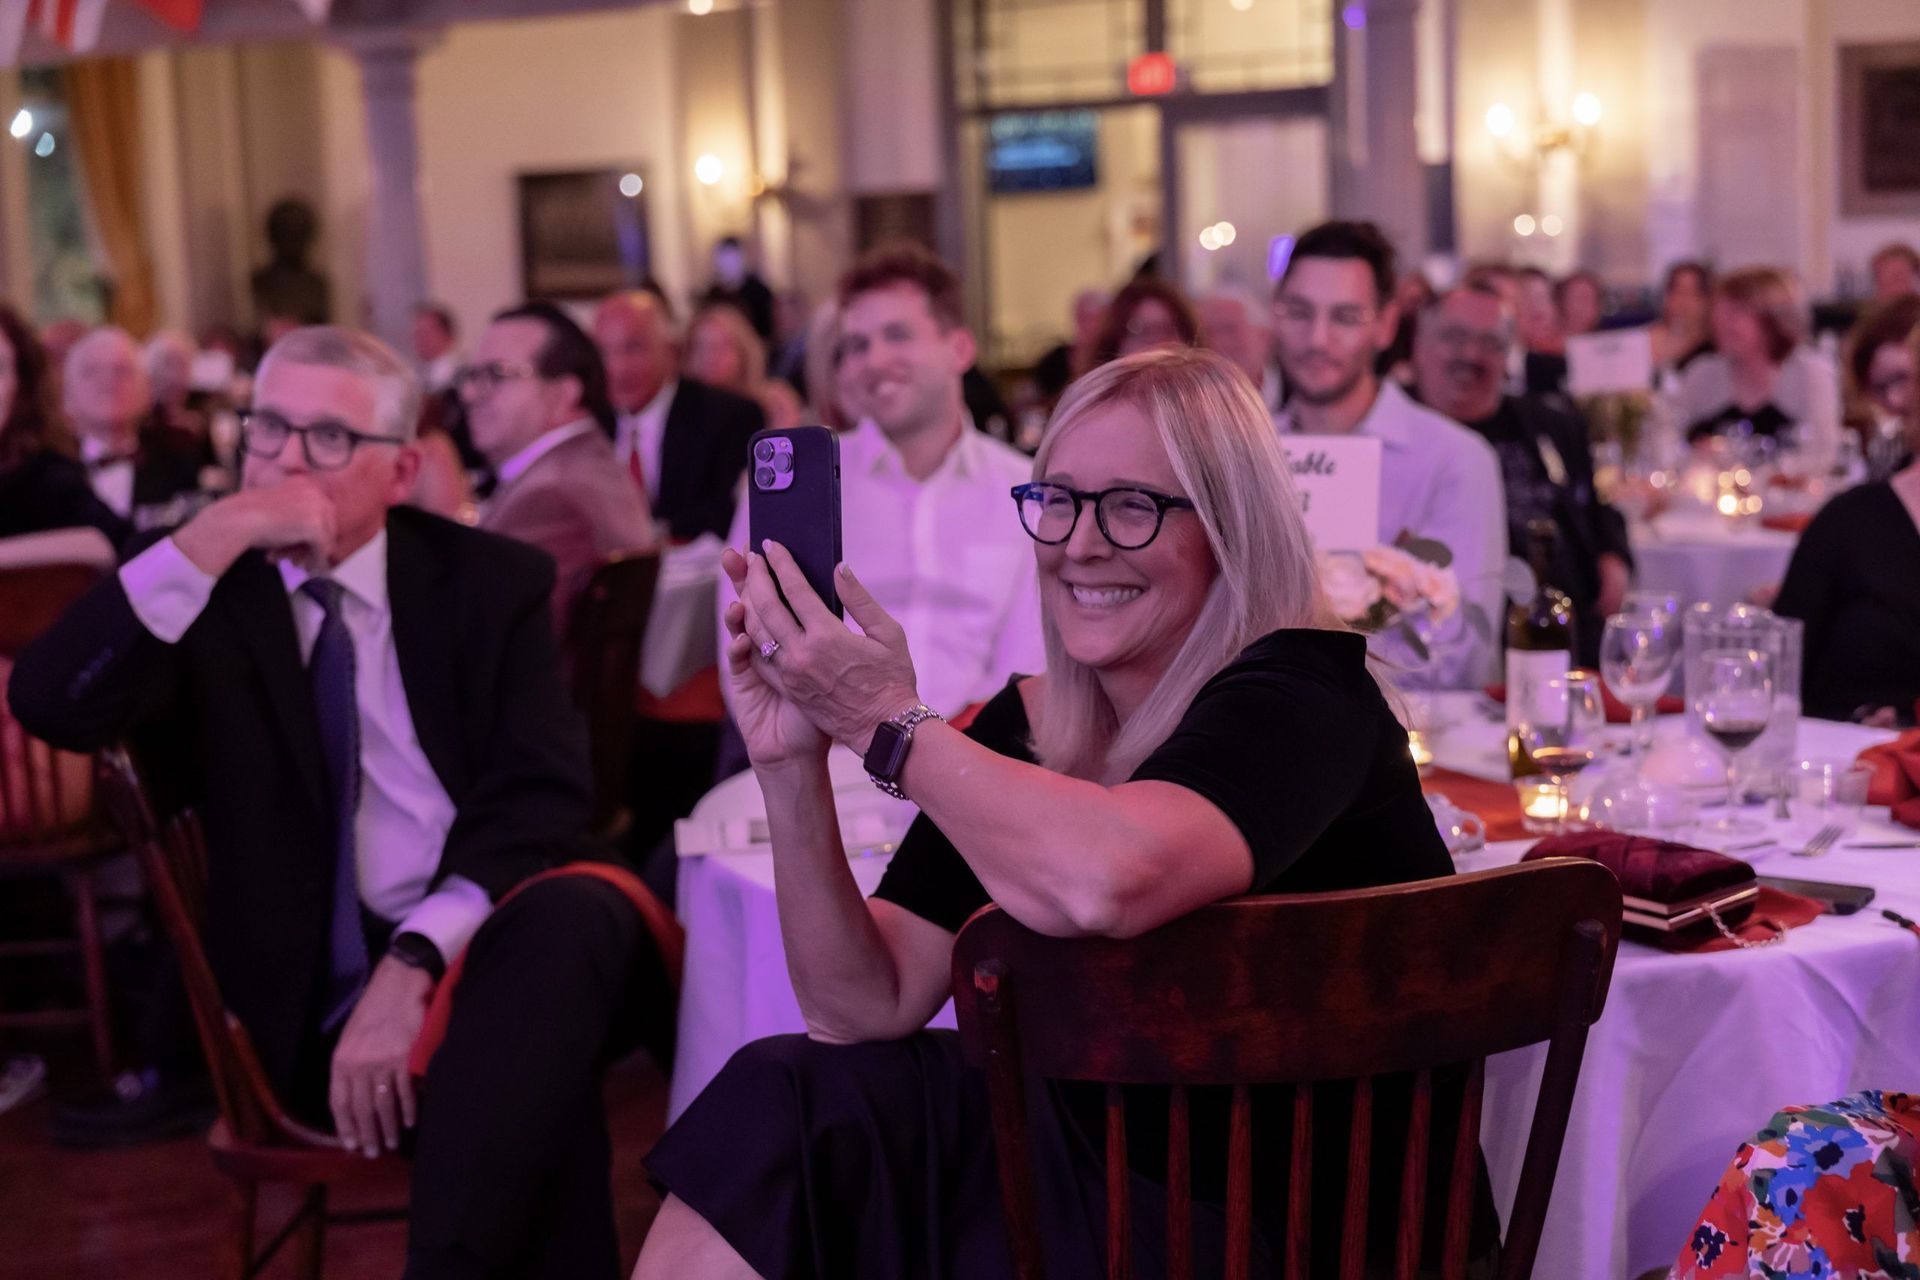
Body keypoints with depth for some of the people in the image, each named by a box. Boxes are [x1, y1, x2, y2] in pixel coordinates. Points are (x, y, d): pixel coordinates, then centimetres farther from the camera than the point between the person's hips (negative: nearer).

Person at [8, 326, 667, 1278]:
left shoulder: (491, 581, 8)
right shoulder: (194, 590, 7)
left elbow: (541, 796, -4)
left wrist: (414, 959, -20)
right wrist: (212, 540, -20)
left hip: (481, 940, 2)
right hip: (313, 985, -2)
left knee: (576, 916, -35)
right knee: (529, 1082, -35)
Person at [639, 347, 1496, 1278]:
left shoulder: (1300, 696, -17)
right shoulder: (1021, 727, 2)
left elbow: (1103, 884, -38)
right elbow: (867, 1008, -2)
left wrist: (886, 722, -24)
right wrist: (792, 767, -15)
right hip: (1106, 1177, 6)